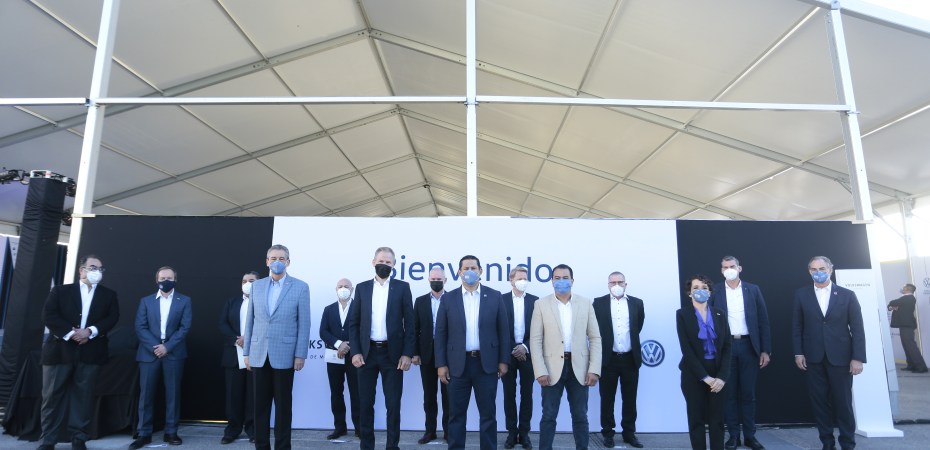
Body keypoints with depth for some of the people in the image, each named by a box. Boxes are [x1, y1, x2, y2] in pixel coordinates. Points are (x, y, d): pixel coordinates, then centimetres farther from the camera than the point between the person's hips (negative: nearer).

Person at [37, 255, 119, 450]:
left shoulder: (109, 295, 12)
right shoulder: (60, 291, 9)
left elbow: (112, 317, 1)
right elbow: (48, 315, -3)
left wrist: (90, 331, -14)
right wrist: (70, 333, -15)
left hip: (91, 353, 1)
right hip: (60, 350, -1)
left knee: (83, 397, 4)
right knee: (52, 397, 3)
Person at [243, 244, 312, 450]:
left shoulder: (300, 287, -2)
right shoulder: (257, 285, 9)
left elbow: (304, 323, -4)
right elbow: (250, 320, 10)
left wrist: (300, 355, -8)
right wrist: (247, 352, 7)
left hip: (284, 354, -3)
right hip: (259, 354, 3)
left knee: (283, 405, 5)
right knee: (260, 404, 9)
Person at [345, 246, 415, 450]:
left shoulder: (402, 287, 2)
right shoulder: (362, 288, 7)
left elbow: (409, 323, 0)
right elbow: (353, 322, 6)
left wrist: (407, 353, -7)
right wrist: (355, 351, -4)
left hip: (393, 353, -1)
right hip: (367, 352, 2)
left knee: (393, 404, 4)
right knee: (365, 403, 7)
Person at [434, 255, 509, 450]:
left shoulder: (494, 296, 3)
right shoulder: (448, 299, 3)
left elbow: (503, 331, 4)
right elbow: (441, 334, 3)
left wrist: (503, 360, 0)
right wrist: (441, 364, -3)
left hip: (486, 364, 0)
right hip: (458, 364, 0)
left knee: (488, 414, 8)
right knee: (457, 414, 9)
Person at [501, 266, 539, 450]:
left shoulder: (535, 301, 4)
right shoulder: (501, 300, 0)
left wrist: (526, 347, -10)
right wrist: (513, 349, -8)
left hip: (527, 353, 1)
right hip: (507, 353, -1)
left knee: (527, 395, 6)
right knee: (509, 394, 5)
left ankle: (524, 433, 17)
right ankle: (512, 432, 16)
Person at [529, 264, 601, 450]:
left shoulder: (585, 303, 5)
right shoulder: (542, 304, 1)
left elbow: (595, 338, 4)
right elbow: (535, 340, -3)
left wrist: (594, 369, -5)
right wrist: (540, 371, -11)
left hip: (579, 367, 1)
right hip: (553, 367, -1)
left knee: (580, 416, 10)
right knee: (549, 416, 4)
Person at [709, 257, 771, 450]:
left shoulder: (753, 290, 5)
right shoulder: (714, 291, 1)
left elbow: (763, 320, 4)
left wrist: (765, 350, 0)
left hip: (748, 346, 1)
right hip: (725, 347, -1)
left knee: (748, 393, 9)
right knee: (729, 393, 6)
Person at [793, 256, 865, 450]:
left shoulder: (847, 295, 2)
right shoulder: (801, 295, 4)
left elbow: (857, 329, -1)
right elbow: (797, 327, 5)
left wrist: (858, 357, -7)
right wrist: (798, 353, -1)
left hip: (840, 357, -1)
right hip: (813, 358, 1)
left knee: (843, 402, 6)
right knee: (819, 402, 7)